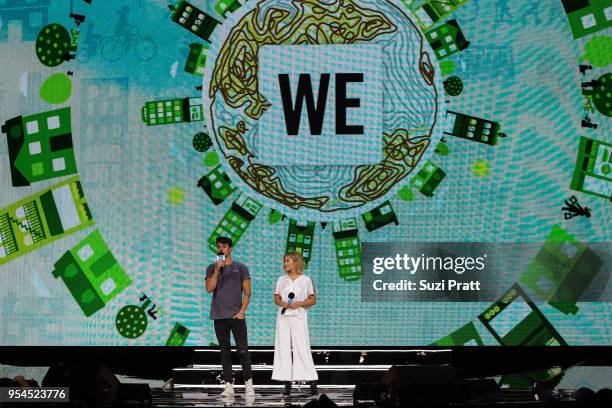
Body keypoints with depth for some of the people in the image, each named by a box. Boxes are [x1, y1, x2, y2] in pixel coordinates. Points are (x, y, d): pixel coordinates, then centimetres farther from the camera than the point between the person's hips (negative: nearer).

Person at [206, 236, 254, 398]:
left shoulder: (240, 268, 5)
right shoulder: (211, 268, 10)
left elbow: (247, 292, 3)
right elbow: (209, 289, -3)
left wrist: (242, 311, -8)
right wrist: (217, 270, -11)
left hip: (236, 315, -2)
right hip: (219, 316, 2)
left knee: (243, 350, -6)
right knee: (225, 351, 4)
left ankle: (248, 384, 0)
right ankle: (229, 386, 5)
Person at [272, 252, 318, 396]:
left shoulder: (306, 280, 2)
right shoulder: (281, 280, 12)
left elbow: (313, 300, 3)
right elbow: (276, 298, 14)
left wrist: (299, 303, -13)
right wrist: (282, 303, -8)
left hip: (299, 317, -4)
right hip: (283, 317, 4)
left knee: (302, 349, -8)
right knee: (284, 348, 0)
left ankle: (313, 383, -3)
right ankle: (287, 384, 3)